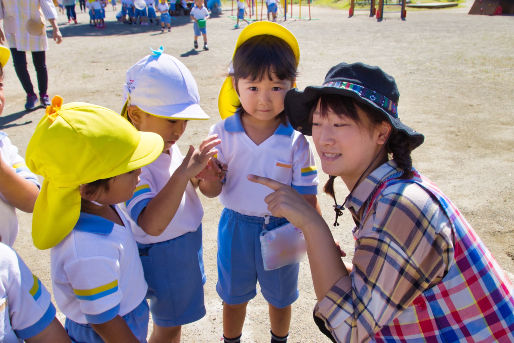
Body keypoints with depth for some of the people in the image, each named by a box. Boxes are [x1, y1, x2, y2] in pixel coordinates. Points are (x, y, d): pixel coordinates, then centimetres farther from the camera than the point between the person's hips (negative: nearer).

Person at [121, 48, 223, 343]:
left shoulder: (167, 144, -6)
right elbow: (151, 224, -39)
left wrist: (200, 179, -16)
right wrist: (184, 172, -43)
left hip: (187, 240, 7)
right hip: (162, 254, -7)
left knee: (174, 318, 30)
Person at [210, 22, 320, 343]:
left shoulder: (296, 139, -17)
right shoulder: (224, 132, -14)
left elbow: (307, 196, -11)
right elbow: (214, 190, -11)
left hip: (281, 229, 0)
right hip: (236, 227, 1)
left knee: (280, 297, 24)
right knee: (233, 298, 24)